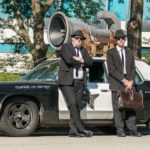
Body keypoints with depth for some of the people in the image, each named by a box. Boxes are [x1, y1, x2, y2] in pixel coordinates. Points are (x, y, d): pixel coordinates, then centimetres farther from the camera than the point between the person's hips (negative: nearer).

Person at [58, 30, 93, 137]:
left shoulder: (83, 50, 20)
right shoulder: (66, 47, 1)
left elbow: (90, 62, 5)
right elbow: (69, 60, -16)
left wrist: (80, 59, -11)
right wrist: (81, 64, -2)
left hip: (80, 83, 6)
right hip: (67, 81, -6)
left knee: (77, 107, 2)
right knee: (72, 104, -18)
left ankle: (73, 131, 4)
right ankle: (81, 129, -22)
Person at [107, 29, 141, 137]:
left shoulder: (130, 52, 14)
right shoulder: (110, 52, 1)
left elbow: (133, 68, 9)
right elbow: (111, 69, -8)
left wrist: (131, 82, -7)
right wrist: (123, 80, -14)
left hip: (128, 83, 3)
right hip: (116, 83, -3)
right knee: (117, 107, -3)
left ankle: (132, 129, 1)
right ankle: (120, 130, 0)